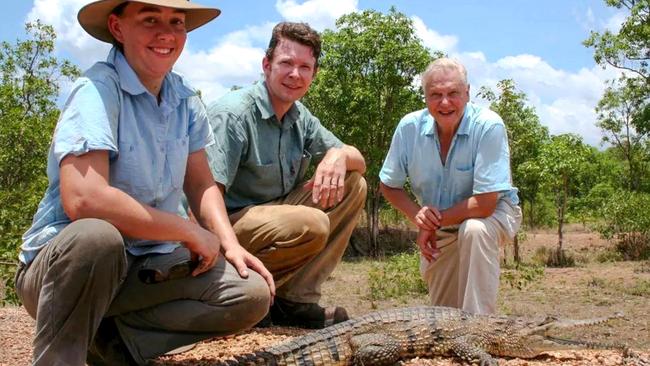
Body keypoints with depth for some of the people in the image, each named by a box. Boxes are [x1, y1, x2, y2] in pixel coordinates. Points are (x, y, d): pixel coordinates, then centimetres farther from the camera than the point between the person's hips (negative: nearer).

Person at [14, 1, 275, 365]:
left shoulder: (185, 99, 3)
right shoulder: (98, 89, -19)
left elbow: (201, 185, 11)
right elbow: (83, 200, -32)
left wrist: (230, 244, -8)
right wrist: (190, 232, -21)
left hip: (145, 267, 6)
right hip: (63, 262, -6)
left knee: (252, 294, -12)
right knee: (96, 238, -39)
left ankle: (112, 337, -7)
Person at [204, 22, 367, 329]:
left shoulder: (300, 118, 7)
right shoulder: (233, 114, -18)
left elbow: (359, 161, 10)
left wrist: (339, 155, -15)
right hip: (229, 222, -9)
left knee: (353, 185, -3)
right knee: (311, 224, -32)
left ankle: (296, 298, -9)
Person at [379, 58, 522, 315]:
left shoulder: (489, 126, -28)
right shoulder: (410, 127, -16)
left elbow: (485, 204, -31)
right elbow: (389, 186, -2)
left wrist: (432, 223, -21)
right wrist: (416, 214, -21)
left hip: (494, 212, -4)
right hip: (439, 230, 4)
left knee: (474, 230, -39)